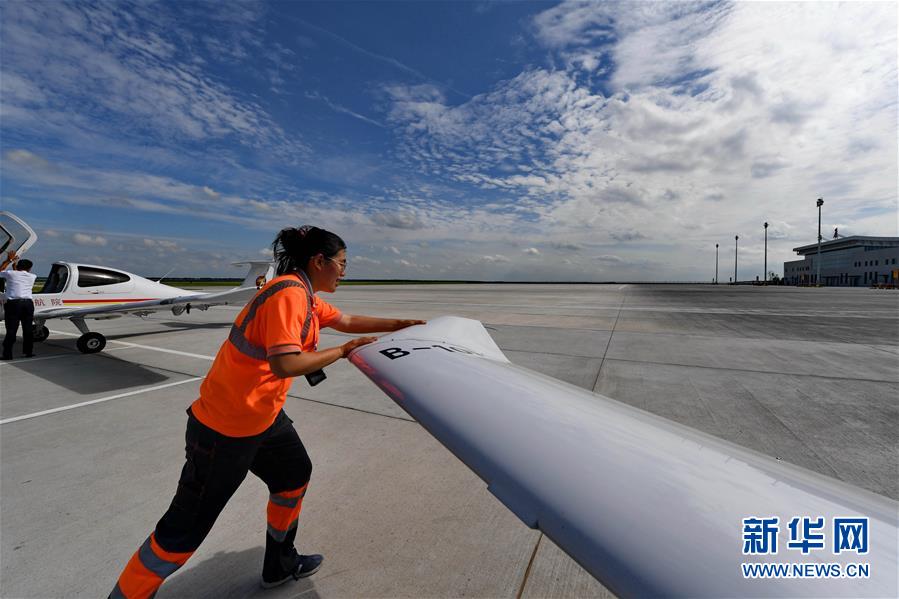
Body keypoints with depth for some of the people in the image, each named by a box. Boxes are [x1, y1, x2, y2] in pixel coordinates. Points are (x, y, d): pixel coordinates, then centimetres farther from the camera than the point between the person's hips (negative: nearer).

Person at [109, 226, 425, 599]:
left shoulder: (306, 297, 7)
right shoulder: (289, 293, -23)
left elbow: (347, 322, 17)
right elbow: (285, 364, -32)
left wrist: (399, 325, 16)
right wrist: (343, 351, -20)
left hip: (264, 415, 10)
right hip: (226, 428, -10)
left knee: (295, 474, 22)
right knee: (186, 527, 5)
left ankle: (279, 566, 42)